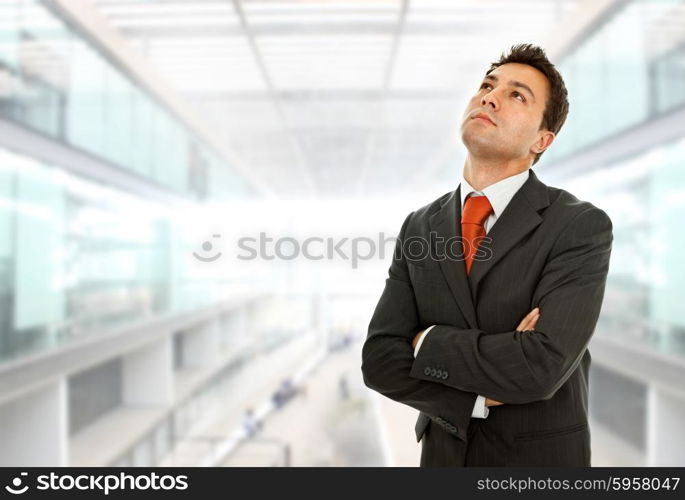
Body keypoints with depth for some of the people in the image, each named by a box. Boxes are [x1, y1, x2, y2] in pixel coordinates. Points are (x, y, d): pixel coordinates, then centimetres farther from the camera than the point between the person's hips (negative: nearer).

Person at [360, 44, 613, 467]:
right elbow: (380, 362, -9)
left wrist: (428, 342, -16)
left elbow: (541, 368, -28)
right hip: (445, 455, 4)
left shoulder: (582, 227, -16)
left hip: (541, 461, -3)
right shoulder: (421, 227, -3)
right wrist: (482, 393, -20)